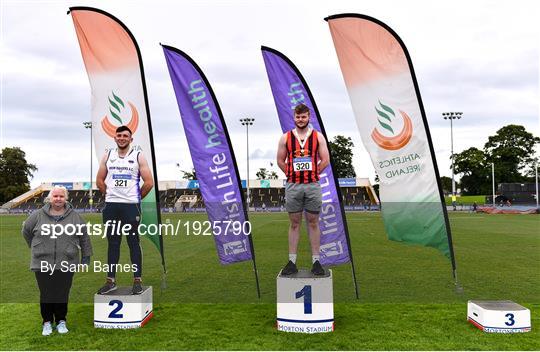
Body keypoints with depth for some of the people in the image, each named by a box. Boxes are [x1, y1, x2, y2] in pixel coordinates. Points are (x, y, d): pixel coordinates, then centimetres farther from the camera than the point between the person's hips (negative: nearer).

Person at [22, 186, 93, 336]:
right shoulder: (38, 215, 2)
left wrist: (86, 256, 8)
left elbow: (84, 237, 9)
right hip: (43, 264, 0)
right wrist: (36, 248, 19)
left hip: (66, 264, 0)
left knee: (62, 295, 7)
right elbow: (26, 231, 17)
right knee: (46, 295, 7)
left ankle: (61, 321, 24)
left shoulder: (74, 216, 3)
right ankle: (47, 322, 23)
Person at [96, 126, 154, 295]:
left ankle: (137, 280, 8)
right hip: (111, 205, 3)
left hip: (131, 205, -3)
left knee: (133, 242, 1)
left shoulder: (138, 156, -1)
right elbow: (99, 181, 15)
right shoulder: (107, 156, 9)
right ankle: (111, 280, 16)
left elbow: (149, 182, -4)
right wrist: (110, 195, 9)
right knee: (112, 243, 9)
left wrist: (137, 197, 2)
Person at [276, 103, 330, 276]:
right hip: (292, 186, 0)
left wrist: (311, 174, 3)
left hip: (313, 185, 0)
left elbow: (325, 160, 4)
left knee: (313, 223, 5)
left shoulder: (318, 136, 4)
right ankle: (292, 262, 11)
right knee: (294, 224, 6)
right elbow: (280, 161, 9)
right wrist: (292, 174, 5)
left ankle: (316, 261, 12)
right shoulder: (286, 137, 5)